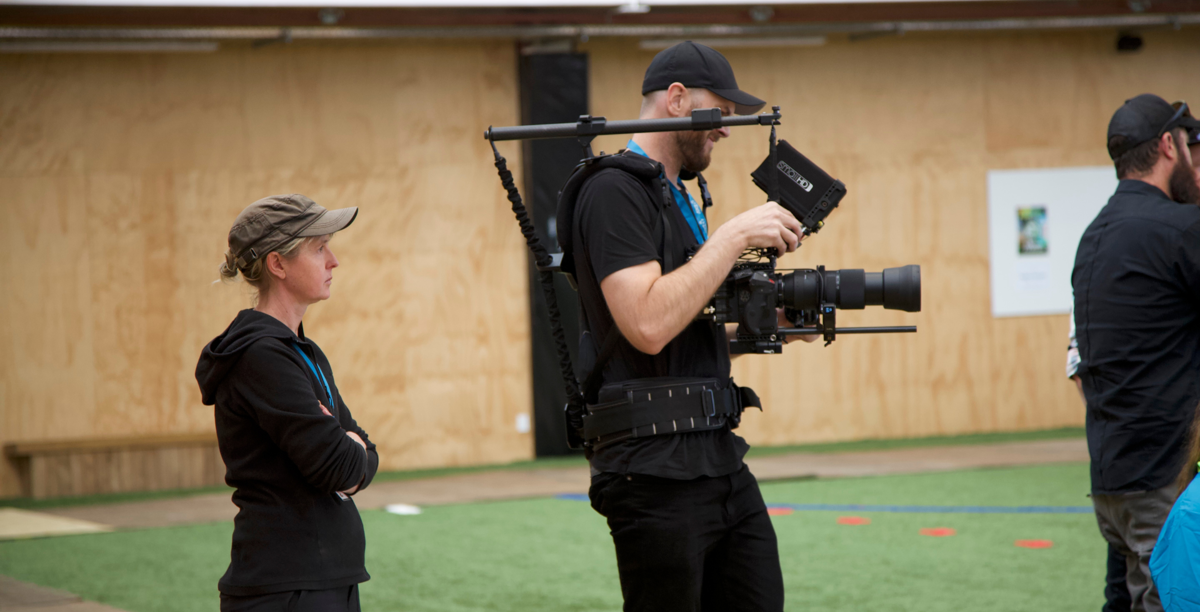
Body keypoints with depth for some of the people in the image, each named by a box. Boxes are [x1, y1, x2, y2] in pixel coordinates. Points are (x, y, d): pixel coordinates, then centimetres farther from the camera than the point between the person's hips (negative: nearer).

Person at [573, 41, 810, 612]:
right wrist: (734, 235, -18)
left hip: (720, 459, 9)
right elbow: (648, 326, -24)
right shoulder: (614, 191, -11)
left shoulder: (678, 198, 19)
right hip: (657, 474, -9)